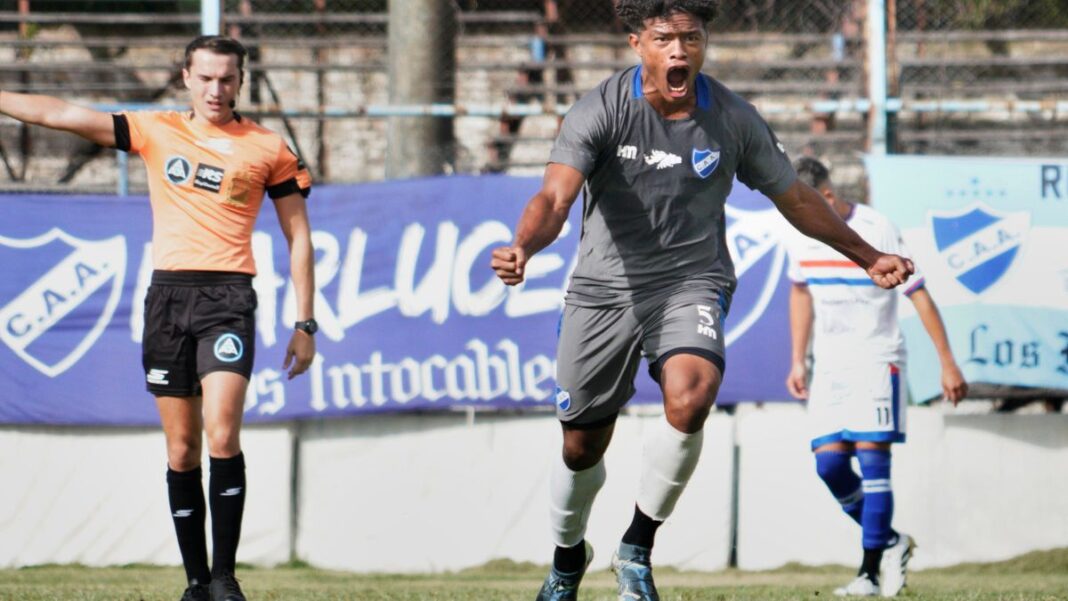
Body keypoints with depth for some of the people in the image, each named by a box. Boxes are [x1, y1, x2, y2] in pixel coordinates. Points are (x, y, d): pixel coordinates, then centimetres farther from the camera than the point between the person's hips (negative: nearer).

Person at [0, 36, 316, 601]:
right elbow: (61, 114, 7)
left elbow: (299, 237, 10)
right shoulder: (156, 131, 10)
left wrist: (304, 325, 5)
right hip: (167, 297, 3)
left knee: (222, 435, -19)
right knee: (181, 448, 3)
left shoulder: (268, 148, 6)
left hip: (227, 298, -3)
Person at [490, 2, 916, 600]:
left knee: (689, 399, -30)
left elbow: (795, 198, 10)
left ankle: (638, 549, -11)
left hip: (690, 282, 0)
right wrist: (524, 247, -50)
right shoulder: (599, 112, -14)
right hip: (605, 287, 0)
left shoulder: (733, 119, -7)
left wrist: (868, 256, 17)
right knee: (582, 448, 9)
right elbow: (555, 197, -28)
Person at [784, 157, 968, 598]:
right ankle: (890, 543, 15)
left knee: (872, 458, -13)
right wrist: (798, 361, 19)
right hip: (829, 363, 6)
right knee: (829, 463, -5)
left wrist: (947, 363, -11)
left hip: (877, 359, -6)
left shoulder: (878, 233, -15)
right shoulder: (800, 238, 3)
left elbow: (919, 294, -11)